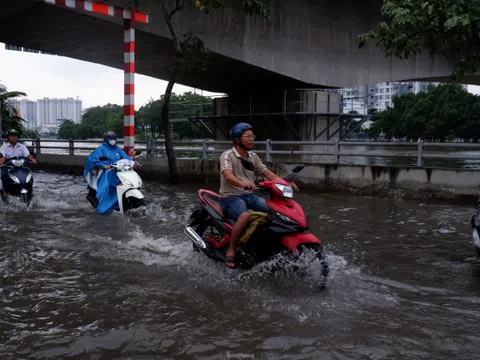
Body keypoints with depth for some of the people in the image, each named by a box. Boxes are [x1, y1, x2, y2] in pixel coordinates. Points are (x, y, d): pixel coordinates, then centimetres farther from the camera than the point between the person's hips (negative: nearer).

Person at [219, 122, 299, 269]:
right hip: (231, 197, -7)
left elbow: (268, 173, 4)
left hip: (249, 196, 7)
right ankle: (231, 251, -22)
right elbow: (227, 175, -29)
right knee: (245, 216, -37)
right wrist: (243, 184, -49)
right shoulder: (227, 156, -10)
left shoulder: (253, 157, 12)